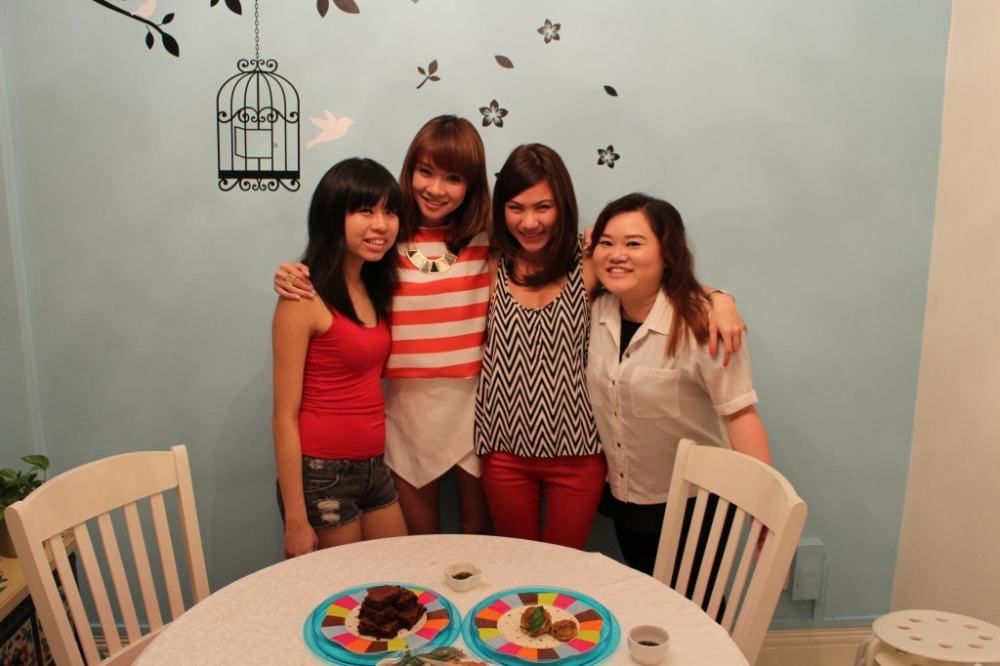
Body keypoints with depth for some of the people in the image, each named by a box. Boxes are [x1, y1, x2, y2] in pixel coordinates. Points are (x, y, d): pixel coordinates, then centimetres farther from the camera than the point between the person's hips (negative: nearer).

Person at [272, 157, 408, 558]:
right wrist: (296, 520, -14)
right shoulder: (305, 298, -15)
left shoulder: (375, 289, 7)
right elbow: (285, 415, -15)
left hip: (374, 469, 7)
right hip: (321, 475, -7)